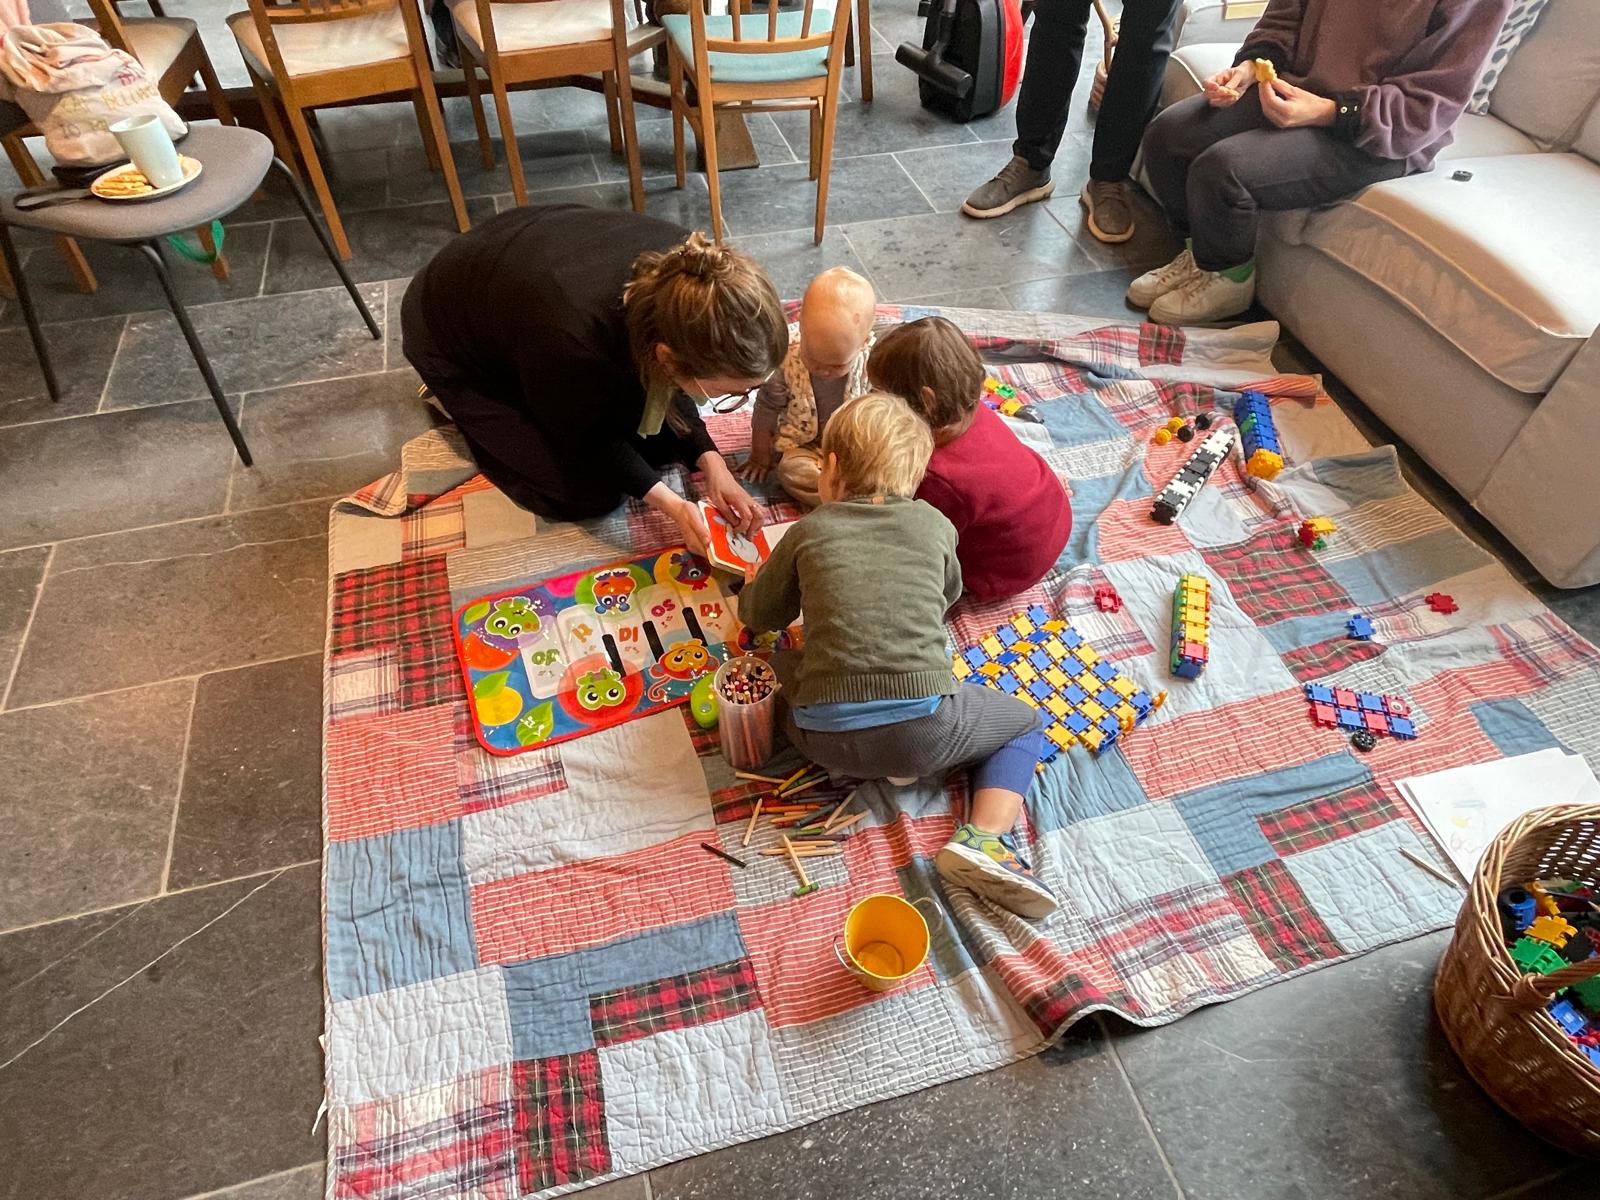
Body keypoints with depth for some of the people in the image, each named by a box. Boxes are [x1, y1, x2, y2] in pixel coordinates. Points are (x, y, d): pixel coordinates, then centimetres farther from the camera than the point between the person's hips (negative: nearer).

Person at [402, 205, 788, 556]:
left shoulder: (684, 268, -28)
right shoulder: (575, 350, -44)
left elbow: (658, 381, -8)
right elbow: (583, 437, -21)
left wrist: (711, 462, -17)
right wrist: (671, 504, -23)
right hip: (454, 338, -5)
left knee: (664, 437, 1)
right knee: (590, 494, -7)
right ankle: (458, 402, 12)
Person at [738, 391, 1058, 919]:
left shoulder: (807, 531, 8)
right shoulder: (933, 524, 9)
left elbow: (757, 615, 20)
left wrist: (757, 578, 42)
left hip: (823, 740, 1)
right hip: (923, 730, -1)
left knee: (781, 664, 32)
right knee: (1024, 724, 26)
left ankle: (885, 761, 13)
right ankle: (983, 840, 1)